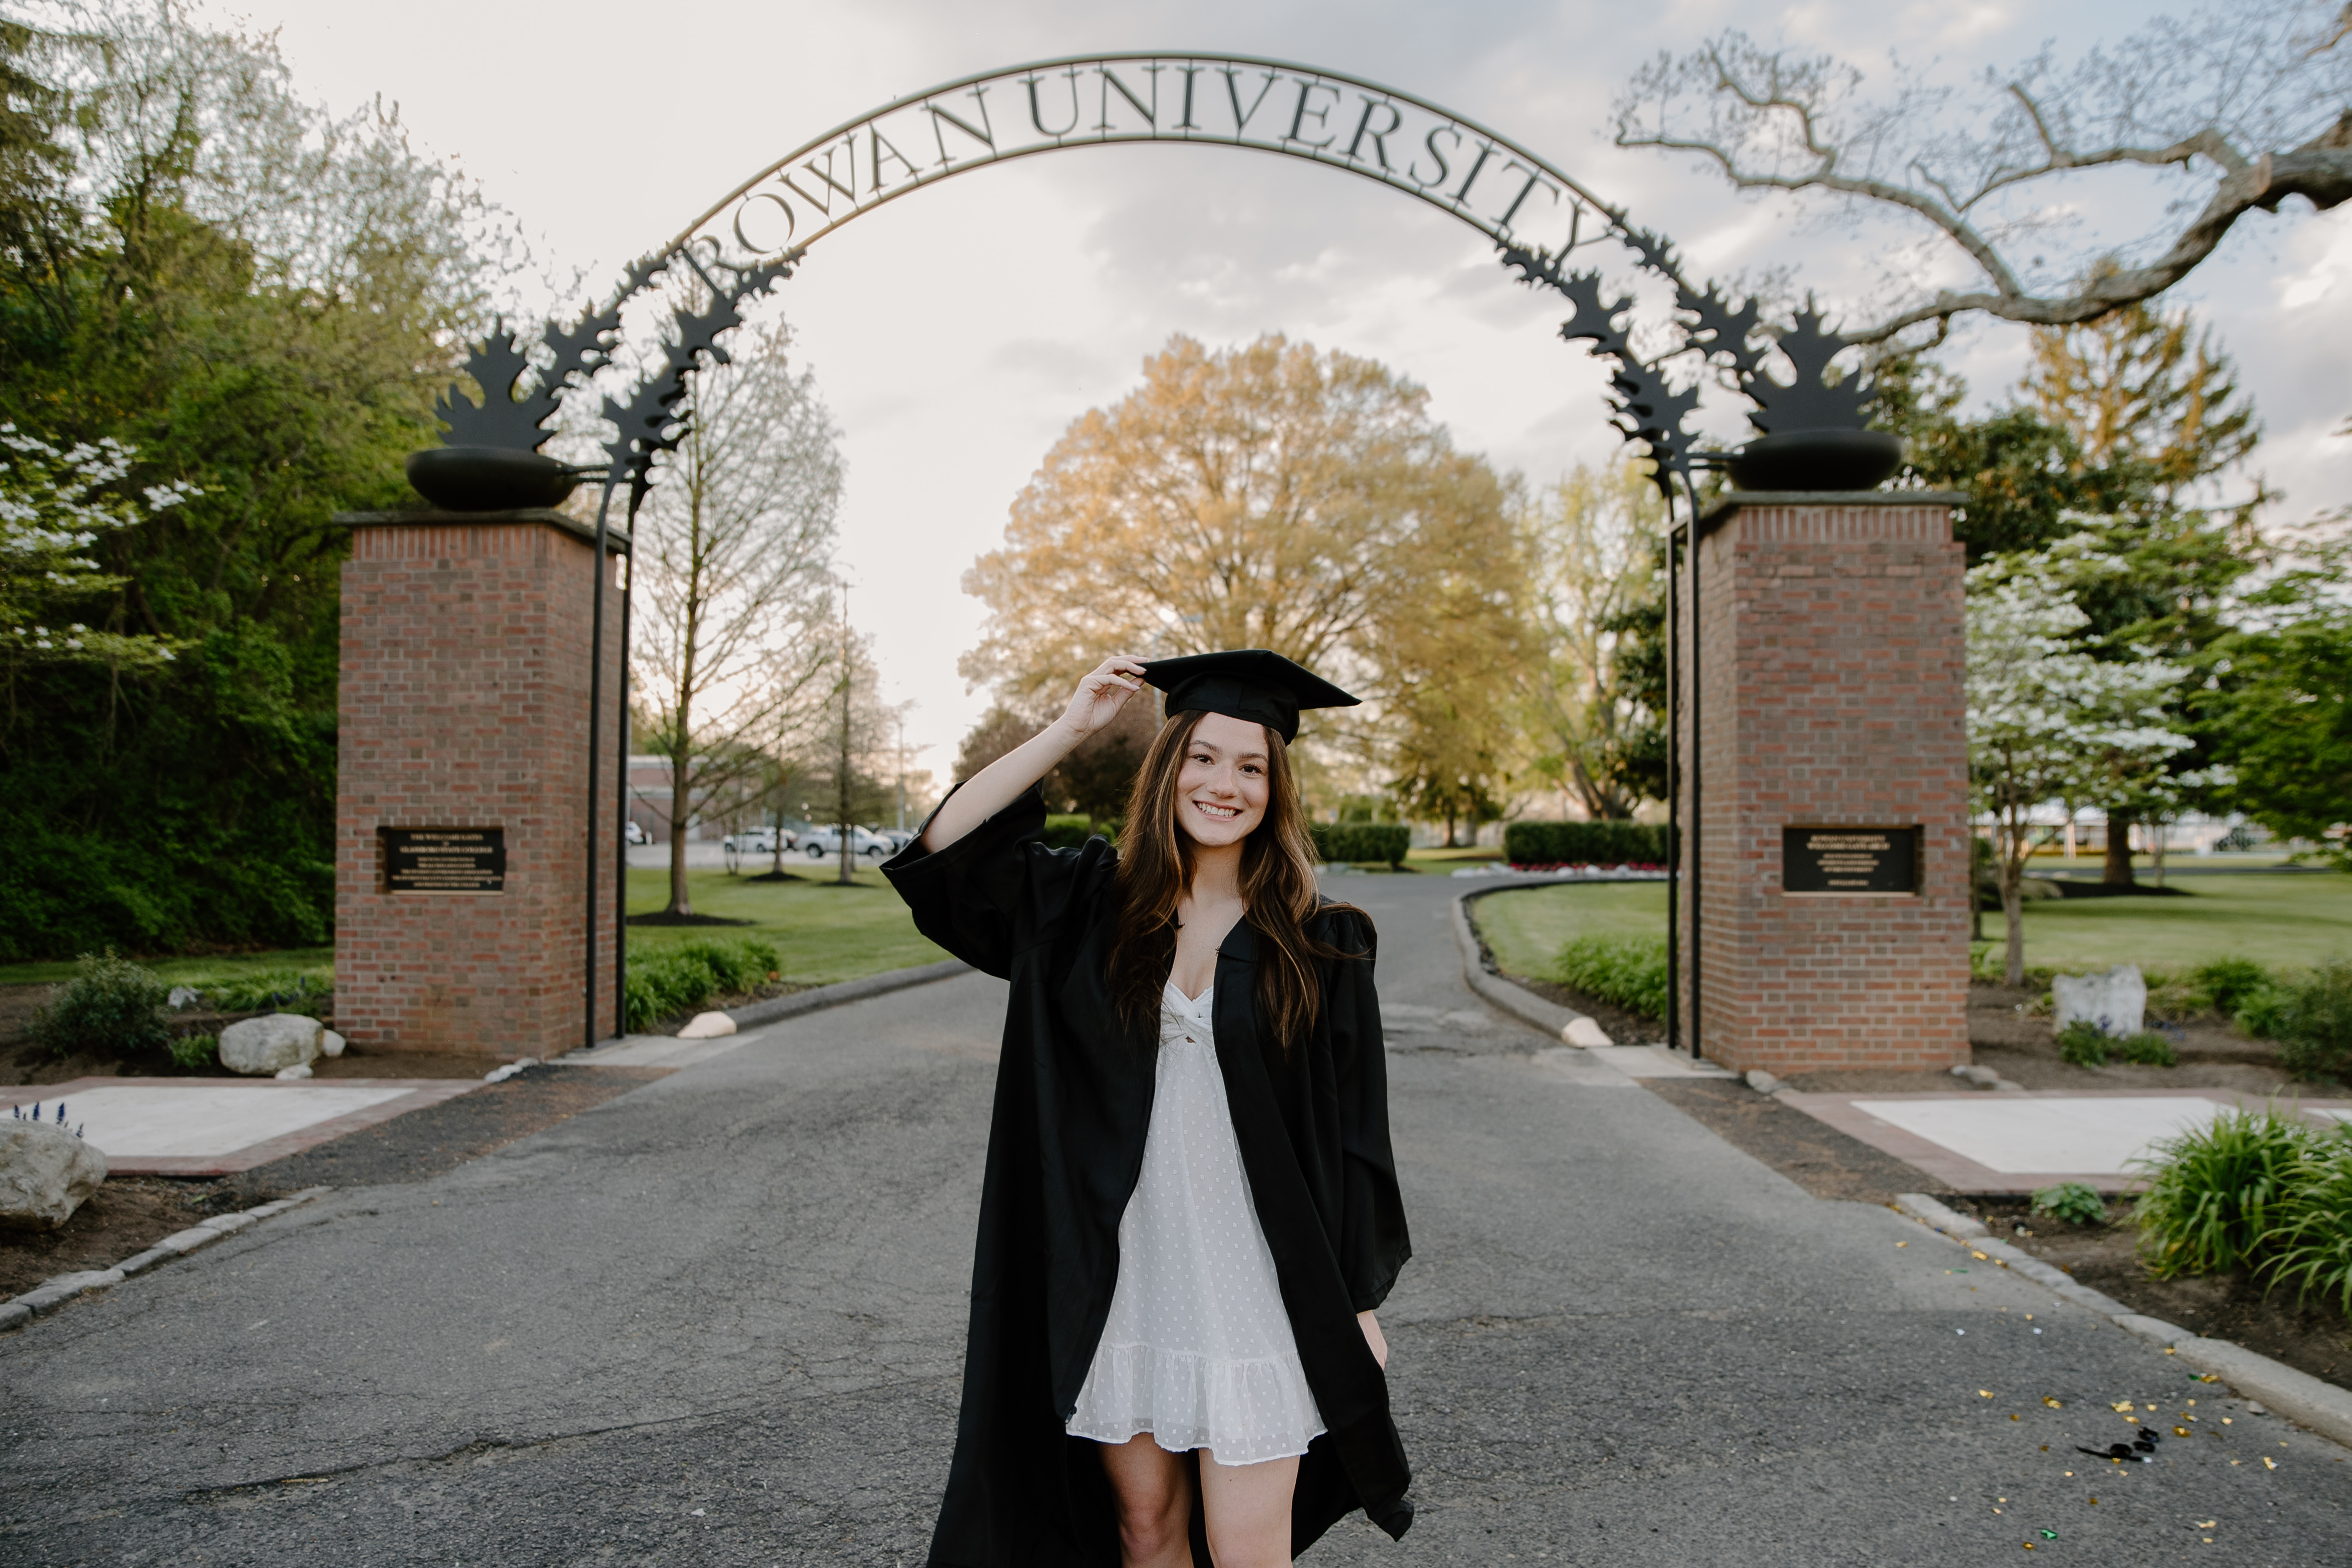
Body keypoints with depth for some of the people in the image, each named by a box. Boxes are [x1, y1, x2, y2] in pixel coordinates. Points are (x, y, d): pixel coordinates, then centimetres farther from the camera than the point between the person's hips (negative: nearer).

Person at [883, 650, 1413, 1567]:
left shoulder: (1319, 944, -3)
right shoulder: (1091, 906, 2)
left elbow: (1355, 1130, 0)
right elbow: (946, 847, -8)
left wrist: (1360, 1300, 0)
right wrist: (1070, 727, -11)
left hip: (1252, 1285, -2)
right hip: (1117, 1283, 2)